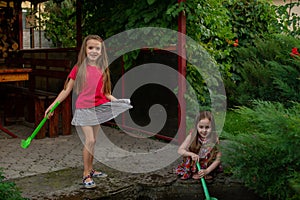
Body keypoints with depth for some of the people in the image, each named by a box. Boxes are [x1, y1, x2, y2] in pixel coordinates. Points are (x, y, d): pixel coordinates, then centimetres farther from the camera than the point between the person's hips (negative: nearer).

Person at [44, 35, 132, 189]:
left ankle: (90, 169, 28)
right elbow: (67, 90, -2)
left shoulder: (102, 70, 3)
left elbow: (105, 93, 9)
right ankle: (86, 175, 2)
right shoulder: (79, 68, -5)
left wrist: (118, 101, -4)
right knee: (89, 140, -11)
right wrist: (53, 105, -7)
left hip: (98, 108, 4)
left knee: (93, 141, 13)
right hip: (84, 109, -4)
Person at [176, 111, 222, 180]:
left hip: (207, 166, 0)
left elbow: (217, 159, -16)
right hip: (192, 164, 0)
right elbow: (180, 150, -12)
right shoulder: (192, 136, -15)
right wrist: (191, 154, -31)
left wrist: (207, 171, -28)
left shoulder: (214, 139, -18)